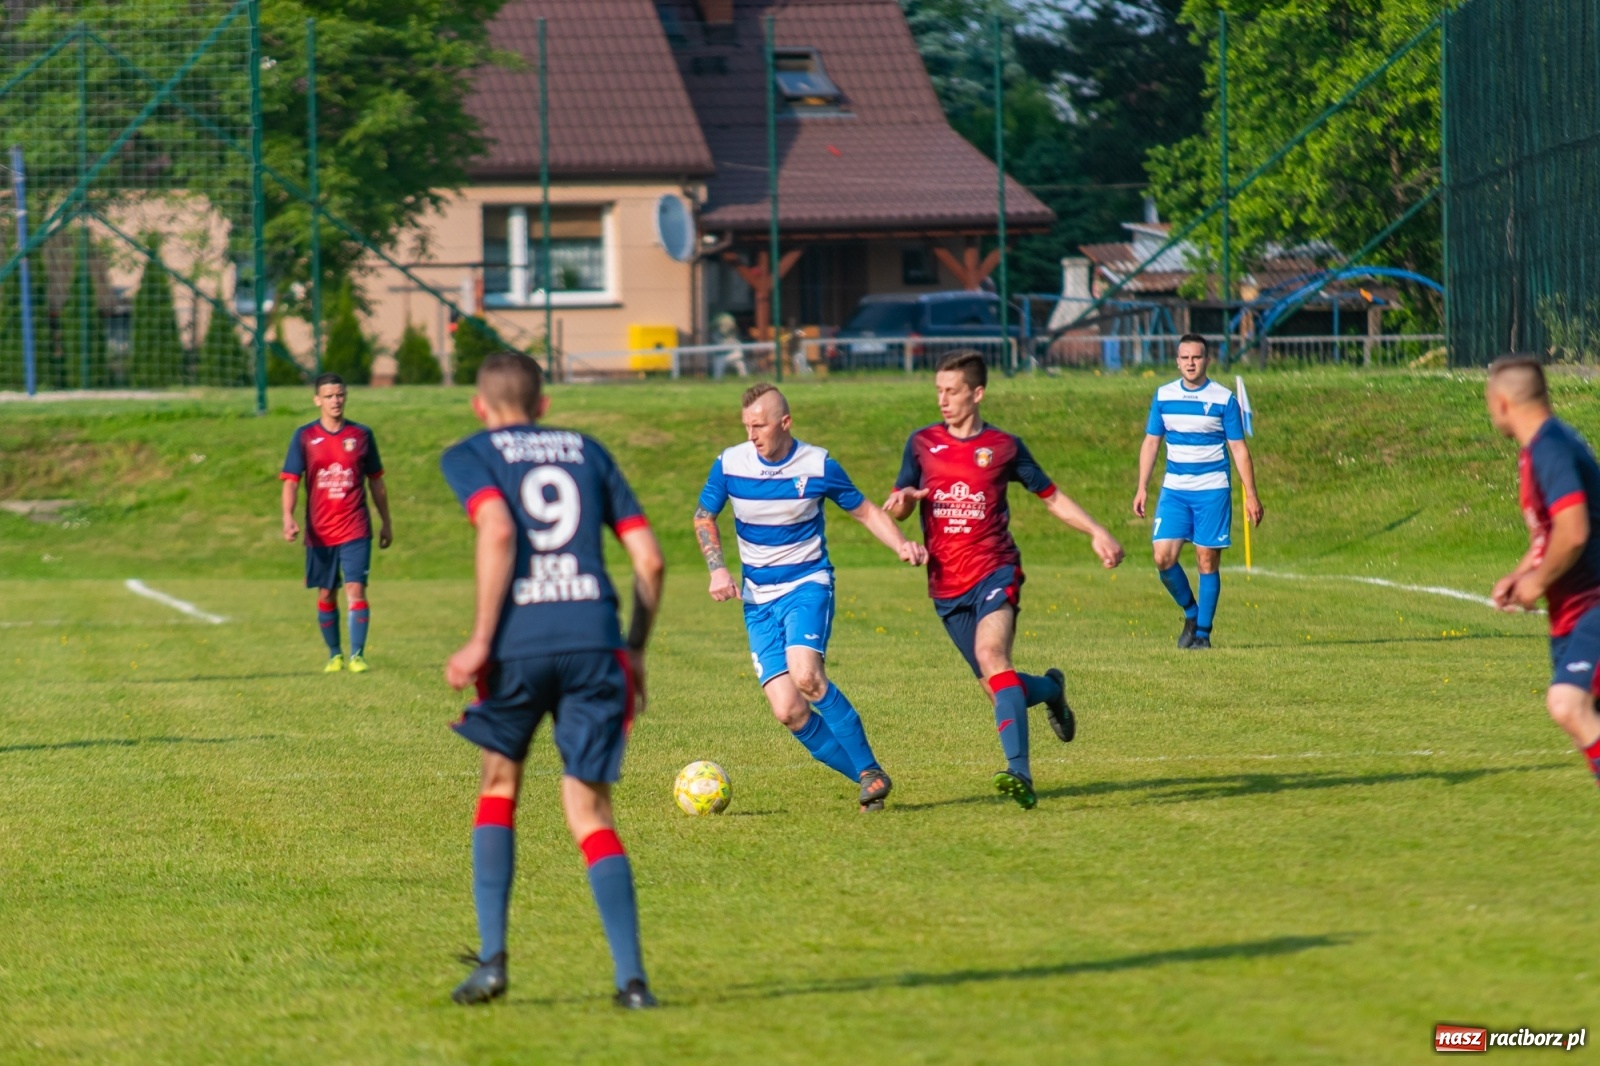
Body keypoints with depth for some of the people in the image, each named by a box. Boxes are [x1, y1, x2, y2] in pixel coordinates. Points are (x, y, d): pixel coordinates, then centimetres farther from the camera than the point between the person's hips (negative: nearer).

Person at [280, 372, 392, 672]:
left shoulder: (361, 435, 4)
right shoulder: (304, 437, 1)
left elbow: (376, 481, 12)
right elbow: (291, 480, -3)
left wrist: (386, 523, 15)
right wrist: (288, 518, -18)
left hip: (355, 529, -1)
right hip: (319, 532, 1)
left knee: (355, 589, -11)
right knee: (326, 594, 8)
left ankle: (357, 655, -11)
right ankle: (334, 654, 22)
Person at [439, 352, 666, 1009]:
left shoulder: (470, 456, 11)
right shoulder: (587, 452, 22)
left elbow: (497, 531, -10)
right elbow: (649, 560, 14)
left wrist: (481, 640, -11)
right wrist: (636, 651, 24)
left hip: (519, 641, -2)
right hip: (594, 637, 2)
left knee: (499, 782, 20)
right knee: (590, 812, 5)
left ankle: (491, 958, 11)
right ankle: (632, 978, -8)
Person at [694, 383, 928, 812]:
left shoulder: (819, 466, -8)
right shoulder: (730, 464, -3)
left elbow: (865, 510, 5)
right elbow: (703, 516, 13)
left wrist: (902, 545, -12)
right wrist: (718, 568, -2)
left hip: (808, 585, -3)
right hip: (758, 600, 3)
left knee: (805, 675, -30)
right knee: (788, 710, -11)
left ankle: (871, 771, -17)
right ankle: (867, 779, 4)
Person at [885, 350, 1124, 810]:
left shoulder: (1004, 446, 2)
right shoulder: (922, 443, 7)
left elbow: (1051, 496, 13)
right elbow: (898, 508, 12)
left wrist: (1097, 532, 1)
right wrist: (902, 500, -13)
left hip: (995, 572, -3)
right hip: (946, 585, 3)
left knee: (991, 654, -29)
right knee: (998, 687, 5)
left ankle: (1020, 773, -36)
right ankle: (1051, 690, 41)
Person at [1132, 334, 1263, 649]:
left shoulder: (1224, 399, -3)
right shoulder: (1163, 396, 6)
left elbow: (1239, 448, 0)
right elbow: (1151, 443, 13)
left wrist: (1251, 495, -3)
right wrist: (1141, 489, 7)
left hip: (1212, 491, -3)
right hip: (1173, 491, 3)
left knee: (1208, 561, -1)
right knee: (1163, 557, -9)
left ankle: (1202, 632, 9)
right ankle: (1190, 612, 15)